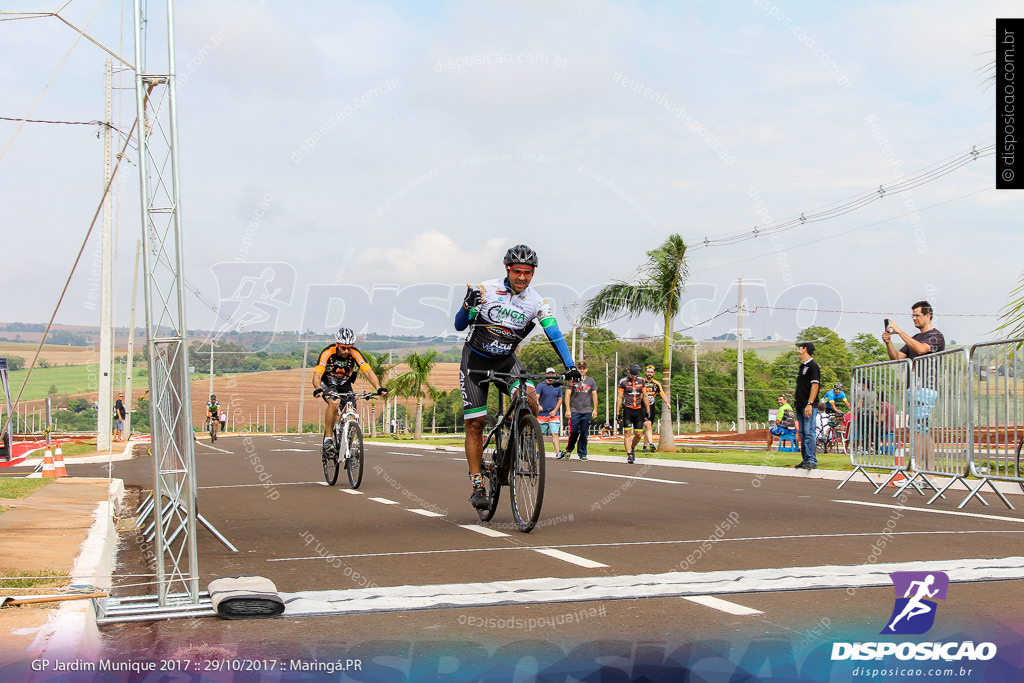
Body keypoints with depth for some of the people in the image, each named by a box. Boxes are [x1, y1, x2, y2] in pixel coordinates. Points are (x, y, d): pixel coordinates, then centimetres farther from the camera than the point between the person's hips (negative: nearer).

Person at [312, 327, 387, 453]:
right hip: (328, 383, -3)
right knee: (334, 402, -33)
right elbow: (317, 375, -37)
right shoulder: (327, 353, -28)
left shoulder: (355, 354, -22)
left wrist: (378, 388, -48)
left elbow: (368, 371, -31)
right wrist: (318, 389, -58)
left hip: (345, 385, 3)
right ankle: (328, 438, -23)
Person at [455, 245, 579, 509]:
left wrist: (570, 366, -31)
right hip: (475, 359, -2)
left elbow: (555, 335, -17)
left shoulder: (536, 302, -9)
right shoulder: (486, 289, -14)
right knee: (475, 423, -6)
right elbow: (459, 326, -11)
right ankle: (477, 487, 1)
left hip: (506, 360, 2)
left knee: (530, 401, -25)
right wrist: (468, 305, -31)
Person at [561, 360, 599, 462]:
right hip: (574, 411, -2)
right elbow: (567, 395, 1)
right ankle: (569, 450, 14)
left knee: (584, 434, 2)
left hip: (587, 411, 3)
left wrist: (595, 409, 6)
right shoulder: (572, 380, 4)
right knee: (574, 432, -8)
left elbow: (594, 396, 15)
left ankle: (582, 454, 9)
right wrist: (568, 409, -7)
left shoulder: (591, 381, 13)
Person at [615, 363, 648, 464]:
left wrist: (647, 411, 9)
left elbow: (645, 396, 12)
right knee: (627, 433, -8)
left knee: (638, 434, 2)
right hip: (627, 410, -3)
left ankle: (632, 448, 28)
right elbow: (619, 398, -1)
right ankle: (629, 454, -8)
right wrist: (617, 413, -4)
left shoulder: (642, 381, 6)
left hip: (639, 410, 3)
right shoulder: (623, 382, -2)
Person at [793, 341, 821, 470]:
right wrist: (795, 399, 20)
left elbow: (815, 386, -16)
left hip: (809, 406, -10)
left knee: (809, 433, -12)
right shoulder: (802, 366, 19)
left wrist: (809, 404, -22)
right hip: (800, 406, 10)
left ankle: (812, 460, -13)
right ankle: (806, 460, 14)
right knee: (803, 434, 10)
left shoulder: (812, 365, -9)